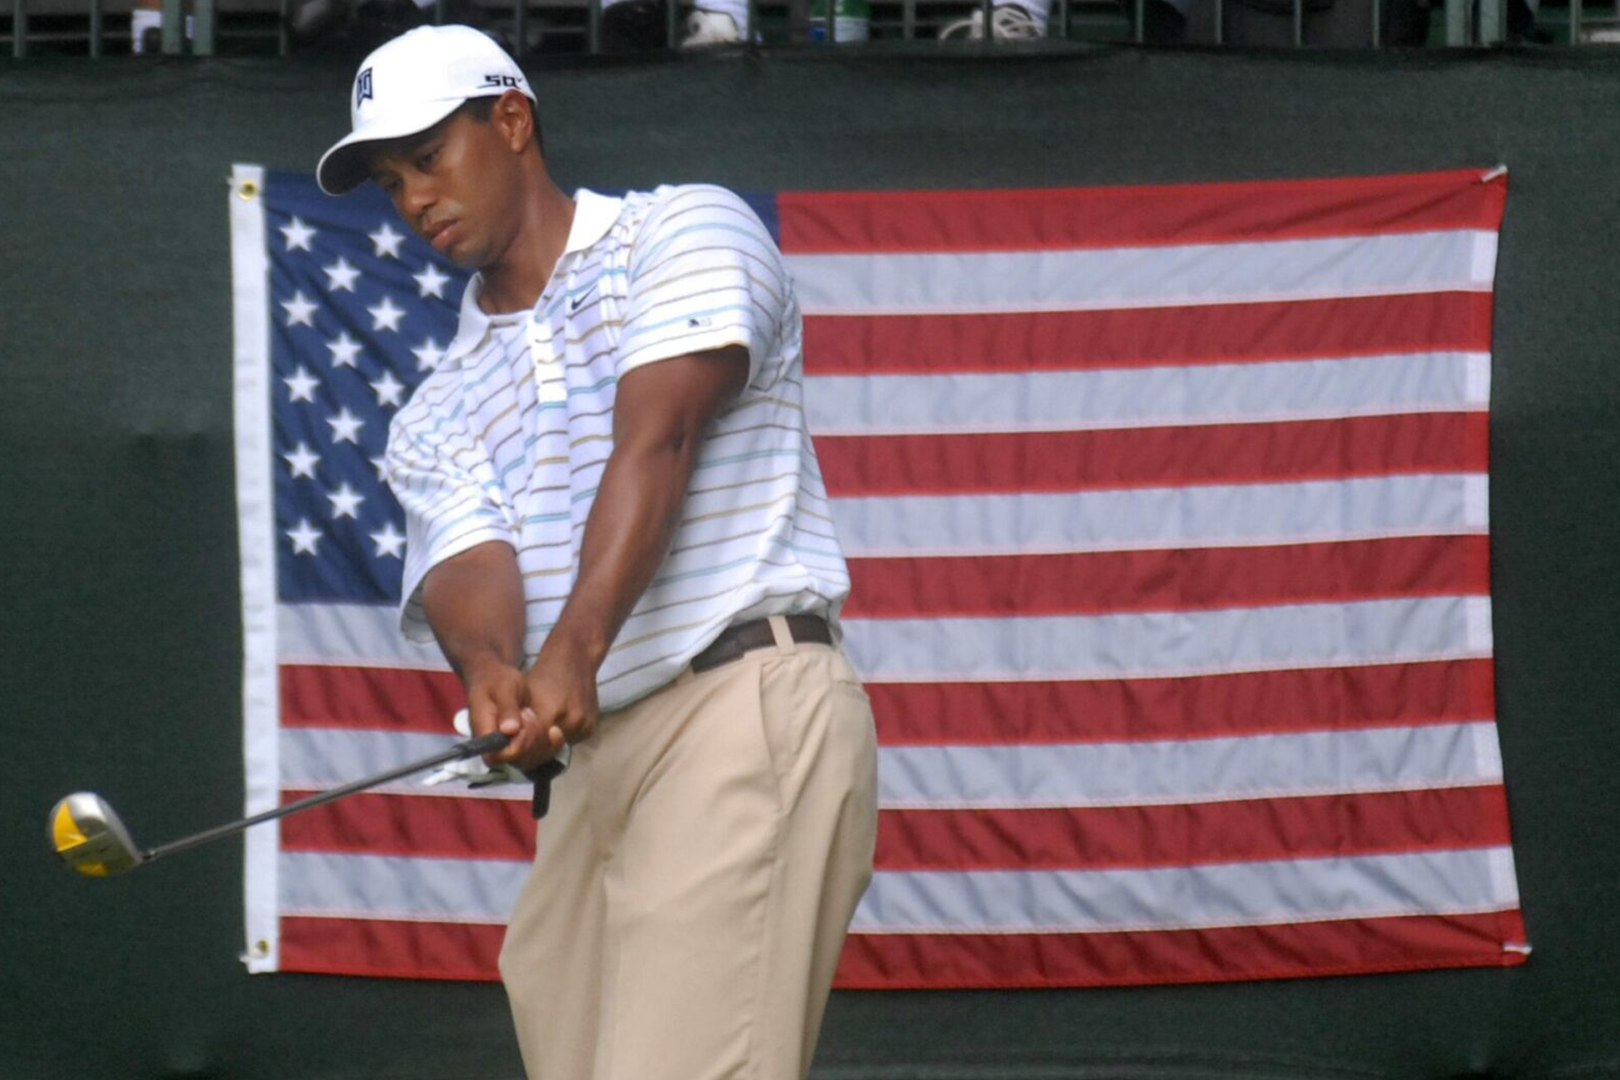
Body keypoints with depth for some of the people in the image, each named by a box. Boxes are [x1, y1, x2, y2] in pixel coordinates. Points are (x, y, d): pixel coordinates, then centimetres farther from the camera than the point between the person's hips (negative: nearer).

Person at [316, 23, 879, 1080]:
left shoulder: (687, 231, 6)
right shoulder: (439, 416, 22)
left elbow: (657, 439, -11)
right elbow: (468, 569, 2)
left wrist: (575, 651, -25)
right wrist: (493, 672, -23)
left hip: (750, 711, -7)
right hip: (587, 762, 7)